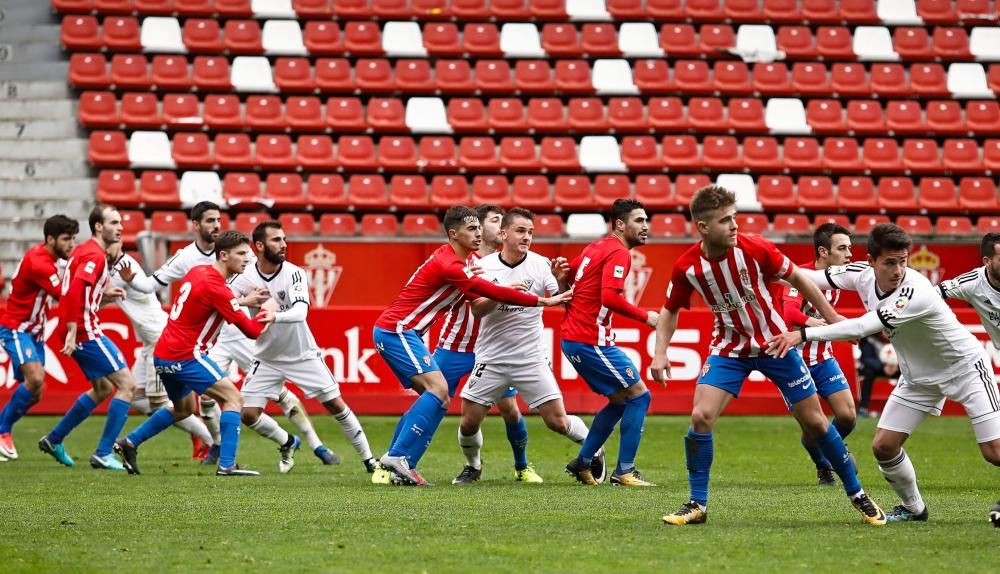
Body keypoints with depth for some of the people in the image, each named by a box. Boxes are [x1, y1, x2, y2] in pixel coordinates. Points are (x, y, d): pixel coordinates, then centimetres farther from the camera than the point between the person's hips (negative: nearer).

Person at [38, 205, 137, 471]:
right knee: (127, 384, -7)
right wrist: (72, 333, -28)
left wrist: (104, 295, 12)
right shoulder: (94, 255, -14)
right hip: (85, 331, -10)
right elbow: (75, 292, -26)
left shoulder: (83, 251, 17)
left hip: (78, 332, 10)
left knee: (103, 389, 22)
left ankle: (54, 440, 28)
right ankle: (103, 454, -7)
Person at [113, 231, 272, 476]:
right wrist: (267, 315, 4)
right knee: (233, 398, -8)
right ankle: (226, 465, -15)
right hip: (185, 357, -9)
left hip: (163, 354, 9)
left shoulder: (197, 272, 7)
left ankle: (129, 443, 29)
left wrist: (243, 301, 16)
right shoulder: (216, 288, -19)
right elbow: (252, 331, -16)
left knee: (184, 409, 28)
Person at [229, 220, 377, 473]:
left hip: (303, 355, -2)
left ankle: (369, 460, 10)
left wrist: (275, 316, -53)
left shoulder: (294, 274, -18)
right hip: (267, 357, 2)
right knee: (248, 414, -6)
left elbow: (300, 312, -32)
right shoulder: (244, 278, -13)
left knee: (337, 405, -3)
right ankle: (288, 444, 23)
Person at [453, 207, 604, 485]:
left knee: (558, 421, -6)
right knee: (469, 422, -1)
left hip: (531, 358, -1)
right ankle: (472, 466, 29)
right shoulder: (484, 266, -3)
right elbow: (477, 309, -12)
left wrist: (562, 280, -29)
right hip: (491, 359, 1)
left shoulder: (540, 265, -5)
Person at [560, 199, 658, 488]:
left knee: (620, 401, 18)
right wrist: (645, 317, -17)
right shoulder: (619, 253, -13)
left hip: (572, 337, 10)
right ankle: (624, 471, -4)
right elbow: (610, 297, -25)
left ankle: (583, 463, 19)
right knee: (639, 395, -3)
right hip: (591, 341, -10)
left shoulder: (596, 247, 15)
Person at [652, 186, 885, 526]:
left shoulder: (755, 249, -21)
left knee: (814, 421, 2)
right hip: (728, 349, 1)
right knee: (701, 417, -17)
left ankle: (857, 495, 18)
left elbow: (797, 278, -5)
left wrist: (831, 317, -2)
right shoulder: (687, 267, -16)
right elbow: (670, 310, 3)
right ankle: (697, 504, -3)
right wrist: (660, 353, -10)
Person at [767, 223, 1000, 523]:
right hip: (919, 375, 6)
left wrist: (802, 335, -45)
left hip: (964, 366, -6)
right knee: (883, 446, 0)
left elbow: (862, 327, -42)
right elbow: (815, 278, 0)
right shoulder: (862, 274, -15)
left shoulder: (916, 293, -37)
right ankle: (913, 508, 22)